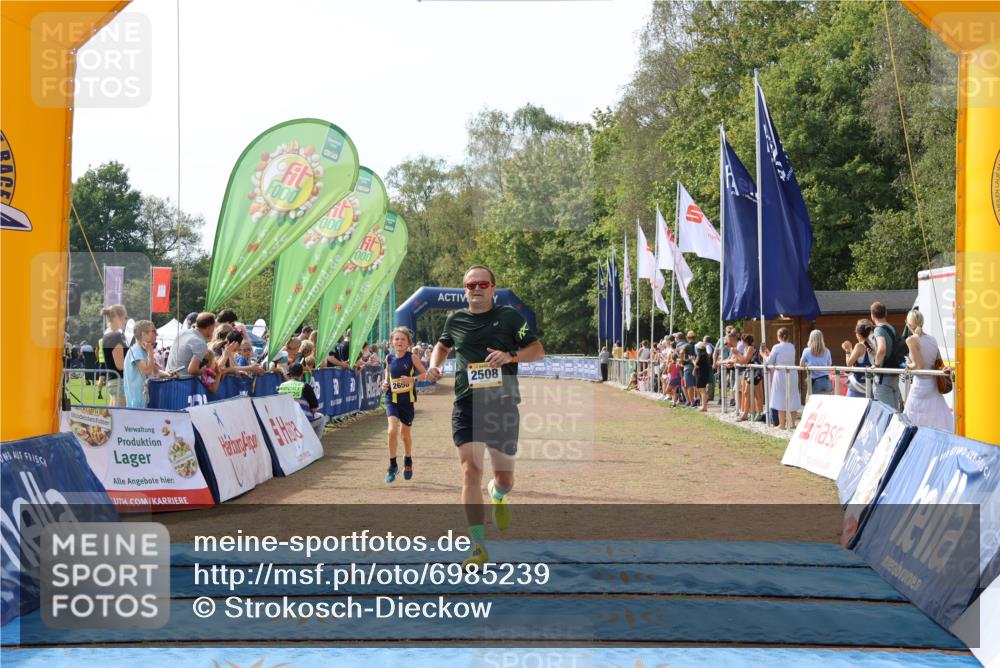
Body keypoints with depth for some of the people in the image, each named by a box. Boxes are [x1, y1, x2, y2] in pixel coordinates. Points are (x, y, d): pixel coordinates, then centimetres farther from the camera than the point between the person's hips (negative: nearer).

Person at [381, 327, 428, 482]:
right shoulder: (389, 357, 1)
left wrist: (412, 379, -21)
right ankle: (392, 465, -4)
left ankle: (408, 462, 39)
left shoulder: (412, 357, -8)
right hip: (392, 399, 1)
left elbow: (424, 373, -4)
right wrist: (385, 382, 1)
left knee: (405, 433, 13)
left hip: (407, 399, -1)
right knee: (392, 430, -17)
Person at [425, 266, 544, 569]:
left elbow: (538, 350, 0)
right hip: (467, 407, 1)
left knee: (505, 478, 8)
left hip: (503, 405, -1)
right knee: (470, 471, -15)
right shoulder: (455, 320, 9)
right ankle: (479, 547, -11)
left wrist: (511, 356, -17)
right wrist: (434, 363, 9)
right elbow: (443, 344, 29)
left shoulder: (509, 316, 1)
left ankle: (497, 494, 49)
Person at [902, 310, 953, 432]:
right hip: (934, 385, 7)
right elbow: (940, 364, 10)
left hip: (921, 384, -7)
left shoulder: (911, 340, -12)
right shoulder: (932, 339, 9)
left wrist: (909, 365, 2)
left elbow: (919, 365, -16)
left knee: (913, 423, 0)